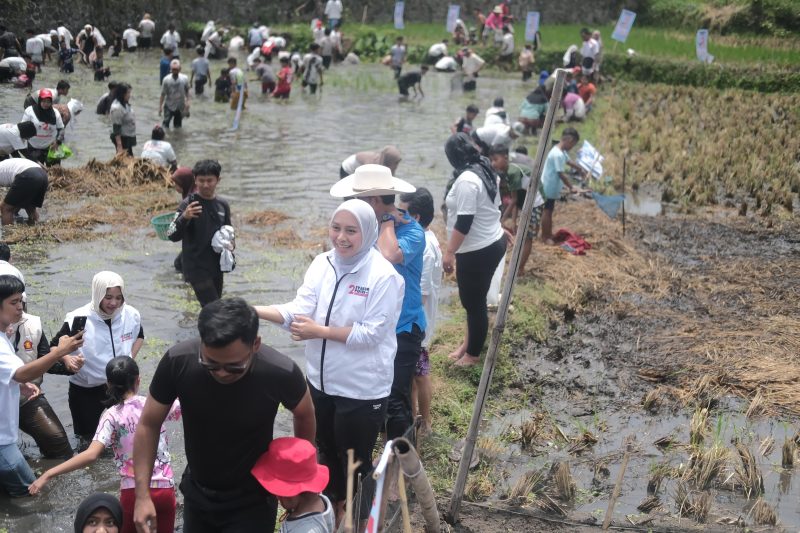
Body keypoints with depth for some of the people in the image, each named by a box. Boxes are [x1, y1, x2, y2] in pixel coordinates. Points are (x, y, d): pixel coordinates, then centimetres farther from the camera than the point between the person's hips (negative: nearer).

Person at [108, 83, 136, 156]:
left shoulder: (125, 104, 6)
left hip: (128, 138, 10)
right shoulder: (117, 108, -23)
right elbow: (116, 128, -25)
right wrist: (119, 145, -28)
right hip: (121, 138, -10)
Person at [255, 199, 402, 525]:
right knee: (326, 453, 26)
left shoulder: (384, 276, -21)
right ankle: (333, 508, 50)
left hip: (362, 389, -6)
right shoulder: (322, 264, -3)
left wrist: (321, 331, -21)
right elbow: (300, 309, -10)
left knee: (356, 462, 12)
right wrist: (255, 311, -25)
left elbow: (371, 332, -21)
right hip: (321, 381, 6)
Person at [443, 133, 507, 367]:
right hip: (493, 242, 10)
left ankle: (472, 355, 16)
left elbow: (464, 222, -24)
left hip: (478, 251, -10)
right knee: (473, 299, 20)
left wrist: (449, 252, -18)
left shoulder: (466, 180, -22)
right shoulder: (485, 171, 8)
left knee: (474, 302, 3)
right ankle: (469, 343, 33)